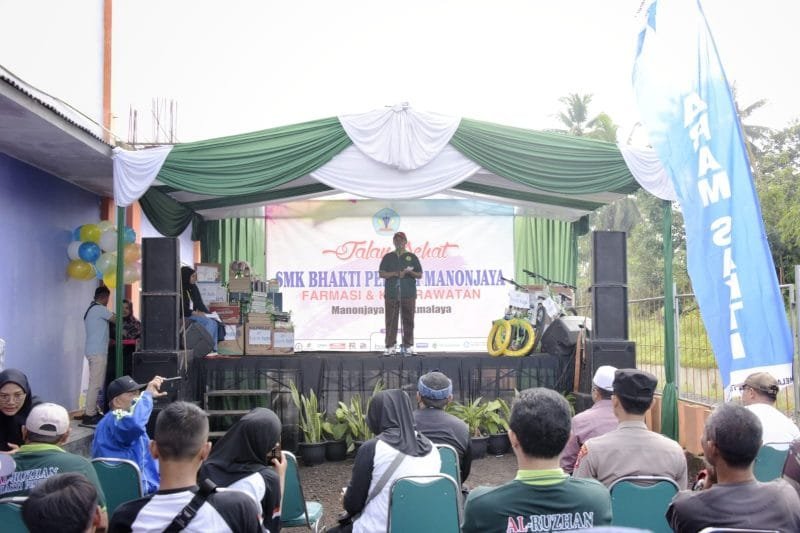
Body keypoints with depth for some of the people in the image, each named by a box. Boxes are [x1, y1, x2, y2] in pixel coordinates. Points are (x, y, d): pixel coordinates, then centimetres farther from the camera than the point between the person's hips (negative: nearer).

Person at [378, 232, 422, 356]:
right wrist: (396, 273, -8)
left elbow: (420, 275, 10)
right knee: (391, 321, -3)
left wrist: (410, 272, -11)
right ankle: (390, 347, 0)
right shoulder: (388, 257, 13)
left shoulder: (412, 257, 12)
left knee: (408, 320, -1)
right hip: (391, 293, 0)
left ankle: (408, 346, 4)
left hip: (408, 294, 0)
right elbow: (381, 273, 5)